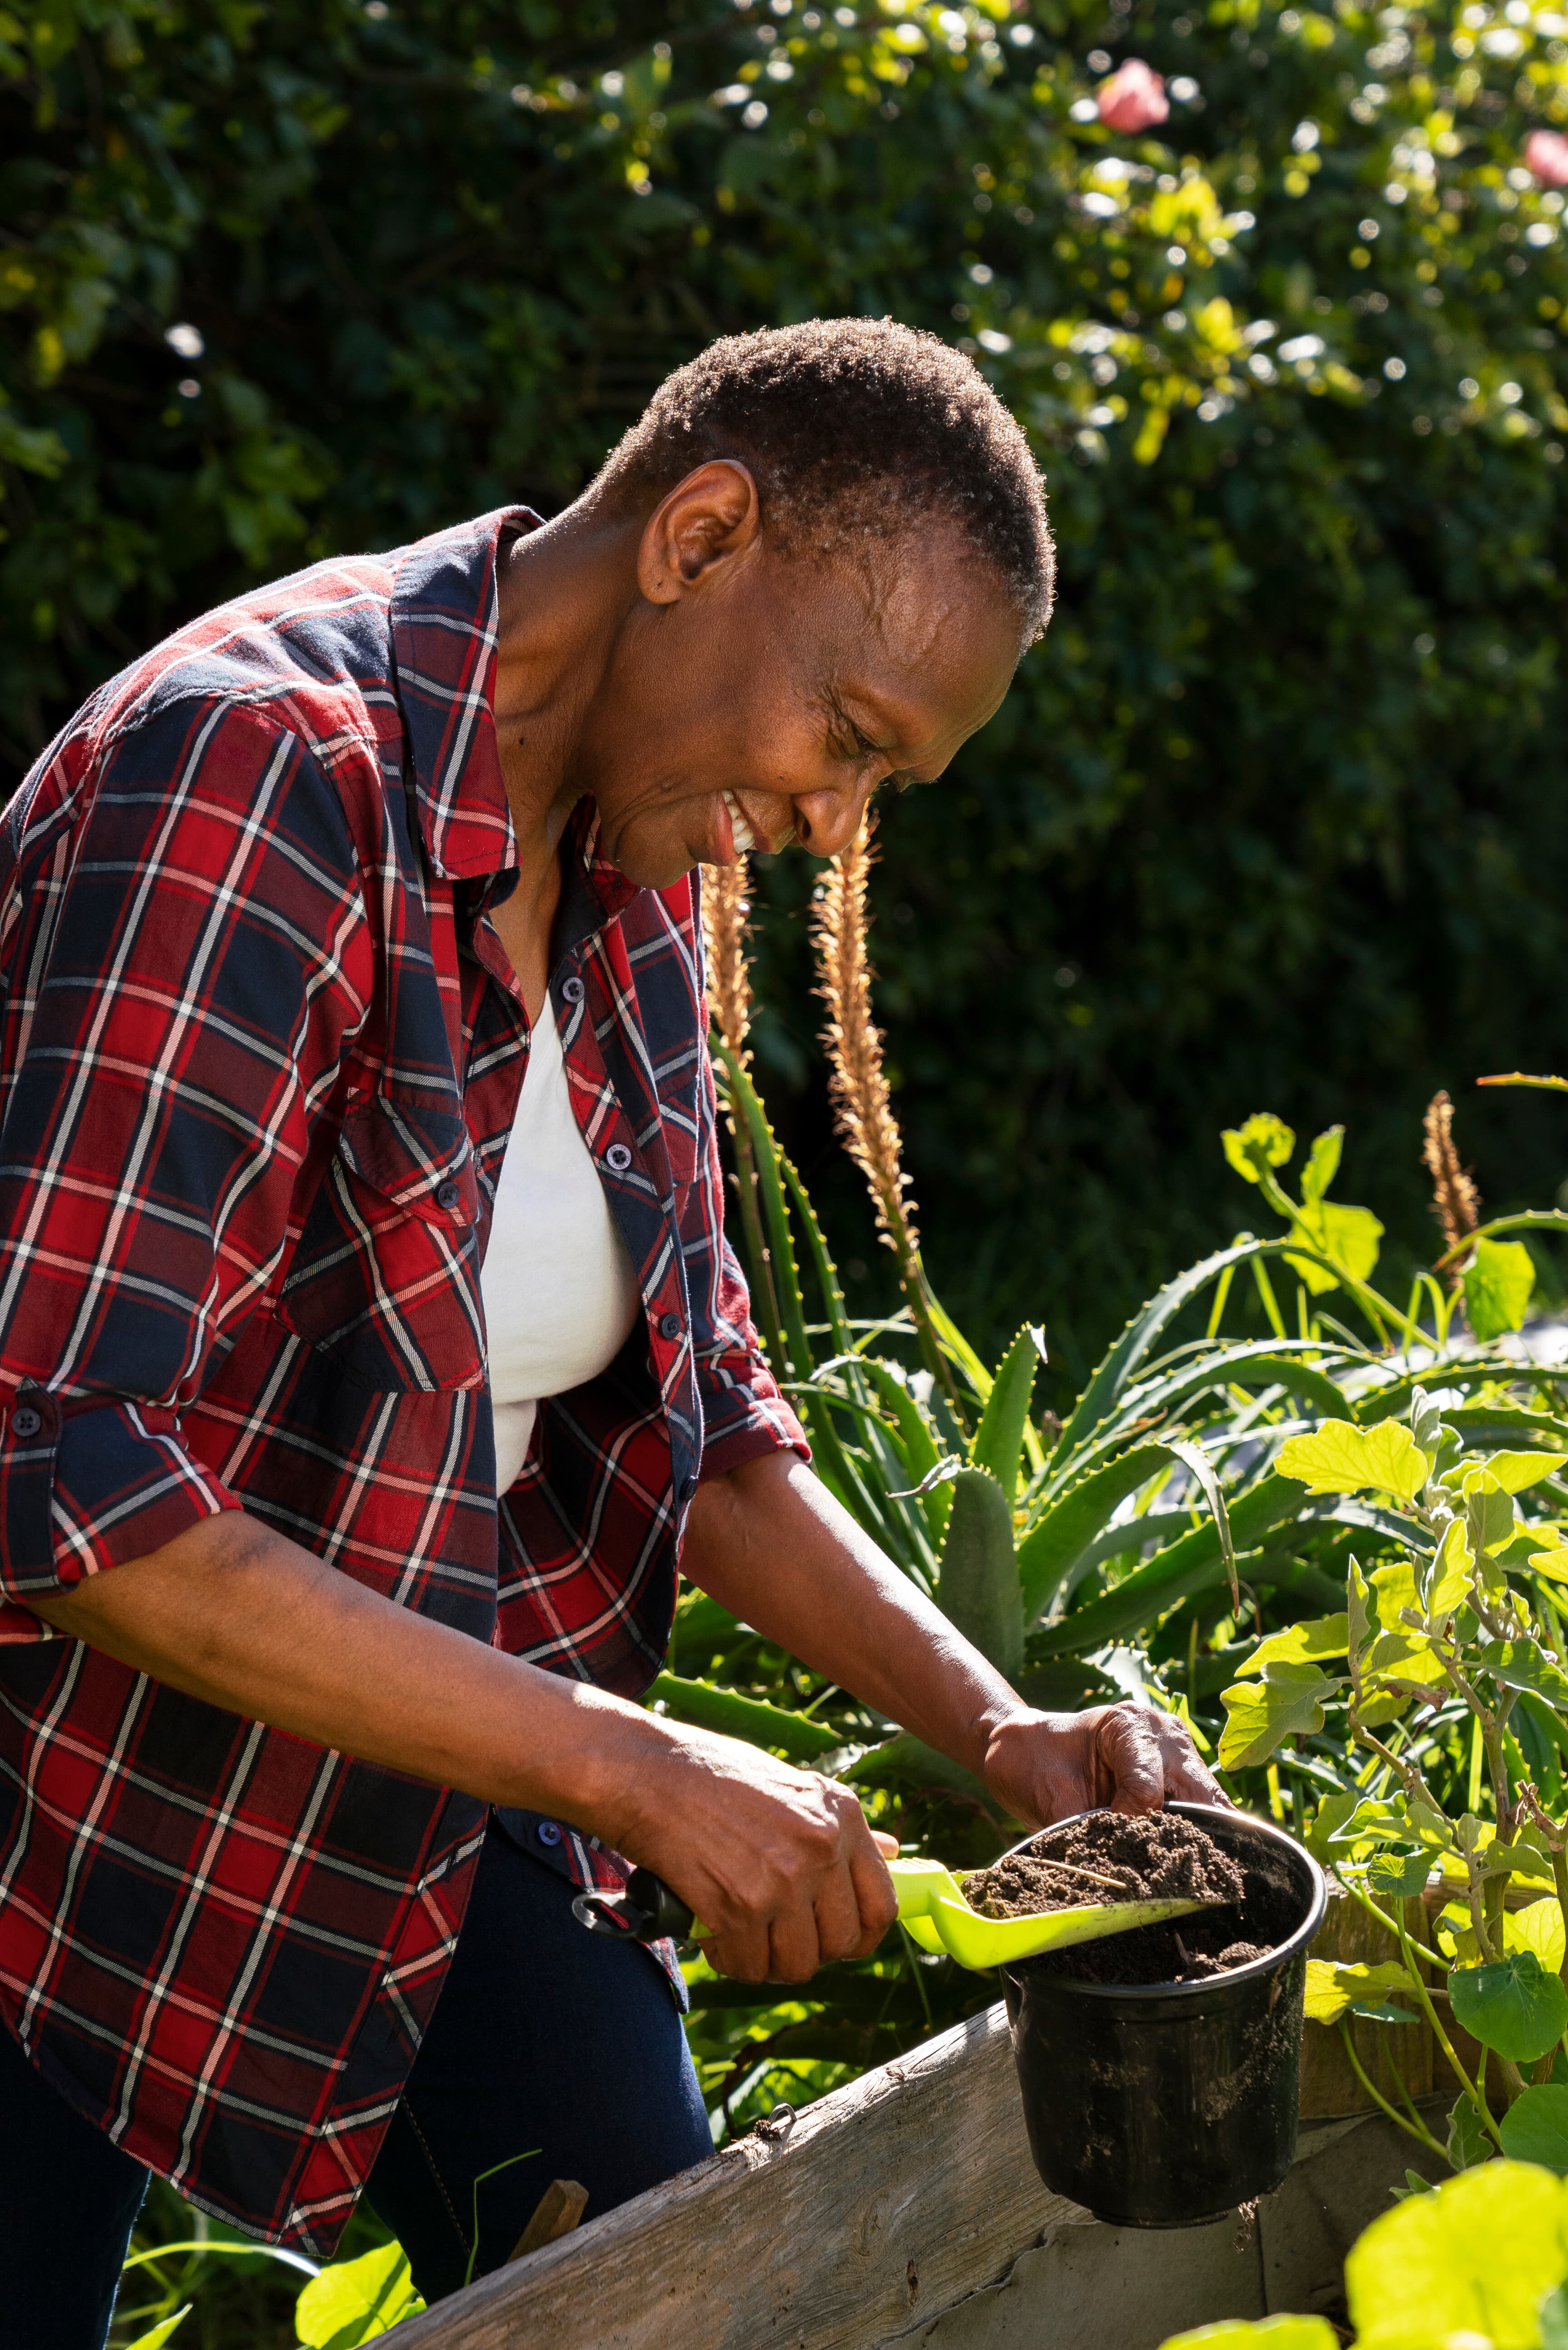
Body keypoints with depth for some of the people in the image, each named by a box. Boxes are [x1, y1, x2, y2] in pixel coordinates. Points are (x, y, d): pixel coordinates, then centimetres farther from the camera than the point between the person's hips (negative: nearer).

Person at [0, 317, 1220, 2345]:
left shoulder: (626, 868, 0)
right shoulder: (260, 781, -26)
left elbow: (681, 1409, 7)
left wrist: (993, 1731, -6)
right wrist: (624, 1767, -31)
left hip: (407, 1777, 7)